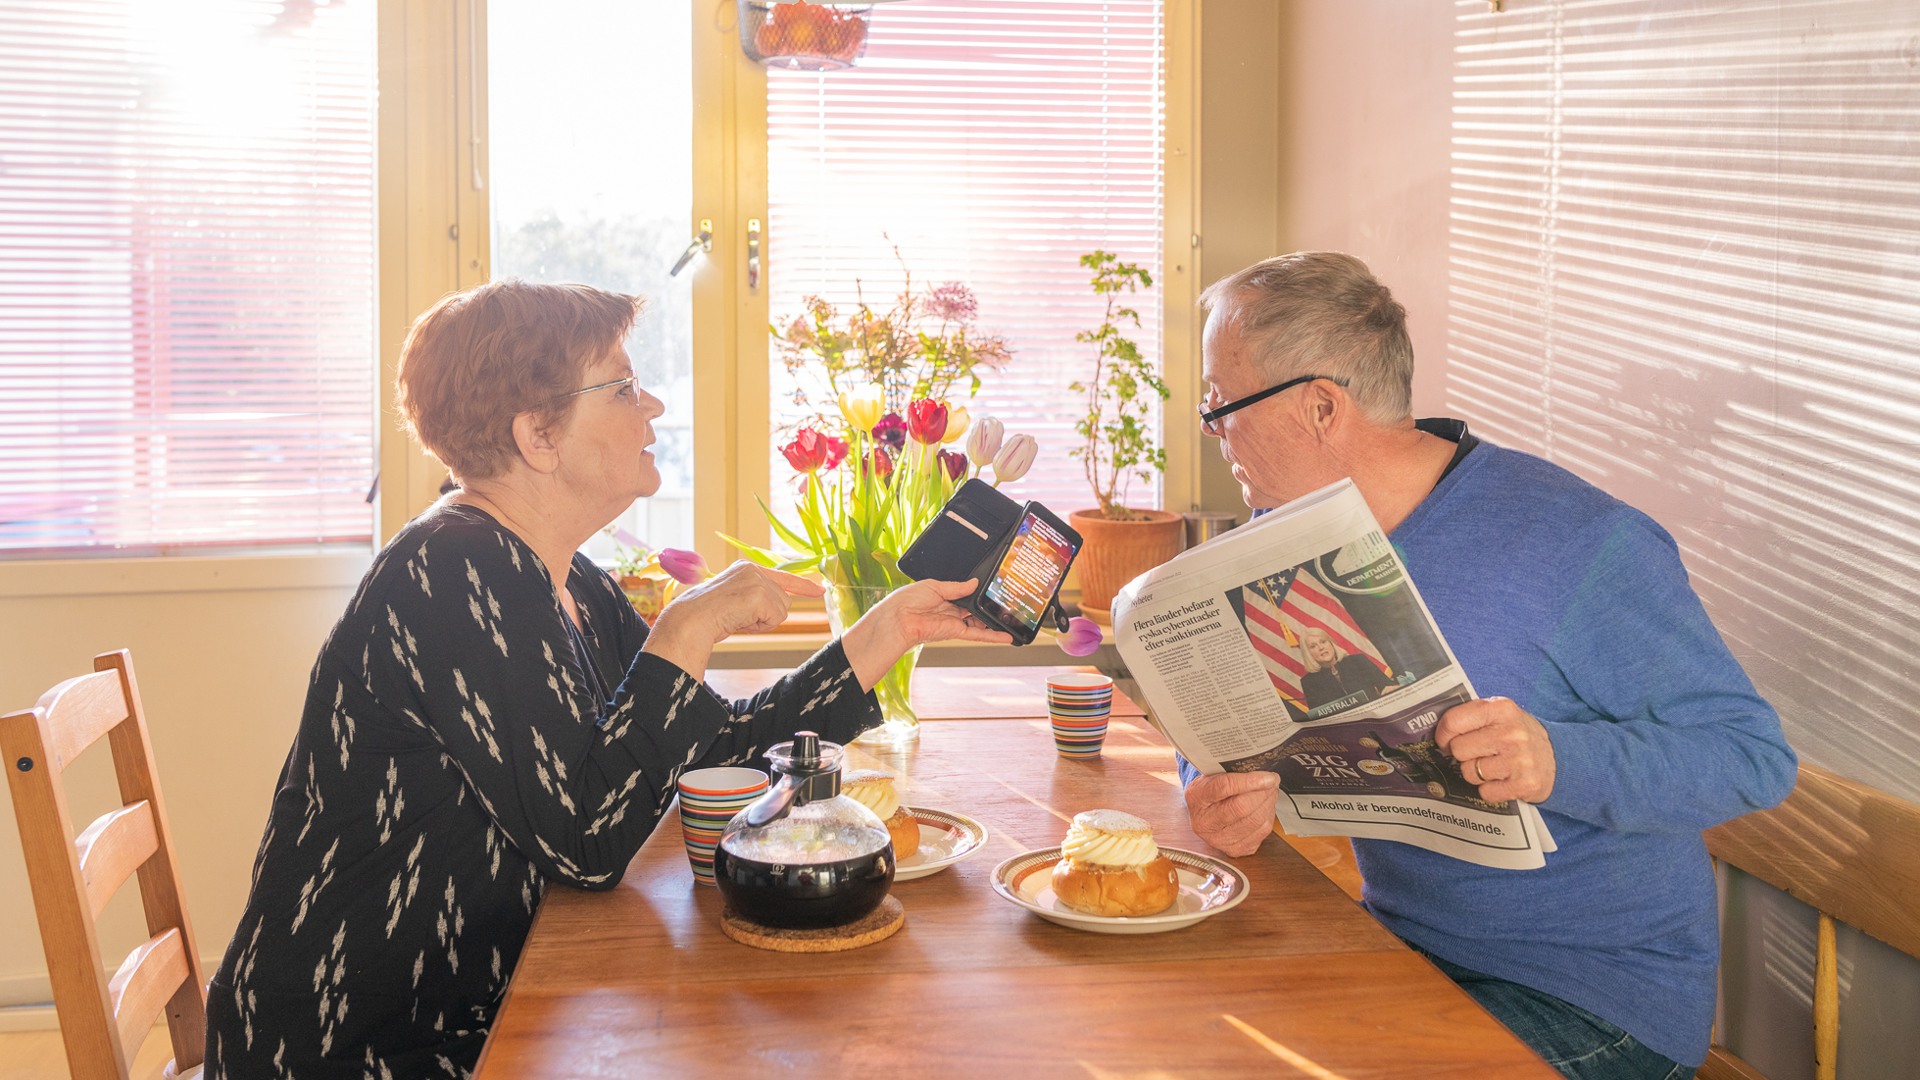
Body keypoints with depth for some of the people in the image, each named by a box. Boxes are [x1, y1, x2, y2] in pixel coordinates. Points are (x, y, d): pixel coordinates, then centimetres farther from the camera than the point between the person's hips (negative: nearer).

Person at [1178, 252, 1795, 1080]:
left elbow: (1754, 754, -18)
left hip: (1600, 991, -6)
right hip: (1399, 943, 6)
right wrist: (1223, 795, -18)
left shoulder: (1580, 545, -19)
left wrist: (1560, 762, -36)